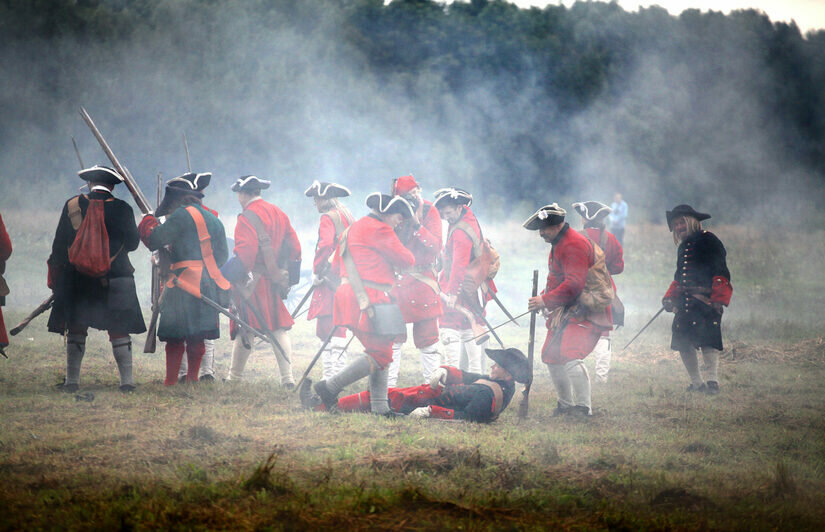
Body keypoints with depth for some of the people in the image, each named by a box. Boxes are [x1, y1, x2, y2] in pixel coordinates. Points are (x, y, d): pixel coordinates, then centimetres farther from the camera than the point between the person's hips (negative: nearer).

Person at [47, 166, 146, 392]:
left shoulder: (72, 206, -1)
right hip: (115, 278, -1)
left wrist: (55, 277, 8)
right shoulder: (122, 209, -5)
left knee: (76, 331, 9)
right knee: (119, 331, 4)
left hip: (77, 279, 1)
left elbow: (59, 245, 0)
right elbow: (132, 243, 2)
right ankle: (127, 380, 2)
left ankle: (72, 380, 9)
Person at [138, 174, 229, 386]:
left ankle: (170, 380, -4)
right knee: (197, 336, 11)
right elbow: (222, 256, 21)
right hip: (210, 287, 7)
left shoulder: (181, 215, -8)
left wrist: (148, 221, 7)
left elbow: (153, 239, -11)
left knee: (175, 336, -3)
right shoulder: (214, 219, 16)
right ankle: (192, 378, 11)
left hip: (184, 285, -7)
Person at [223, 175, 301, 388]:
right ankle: (287, 377, -1)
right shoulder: (278, 214, 13)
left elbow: (245, 251, -21)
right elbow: (294, 246, 16)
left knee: (245, 329, 0)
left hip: (253, 281, -7)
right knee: (279, 329, 7)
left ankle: (235, 377, 8)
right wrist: (289, 277, 22)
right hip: (275, 281, 7)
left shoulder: (248, 217, -10)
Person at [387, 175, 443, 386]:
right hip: (395, 281, 2)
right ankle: (388, 386, 8)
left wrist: (416, 224, -19)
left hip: (422, 281, -2)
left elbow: (436, 246, -11)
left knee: (428, 340, 1)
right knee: (392, 339, 3)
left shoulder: (429, 212, -2)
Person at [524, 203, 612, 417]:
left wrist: (546, 300, -24)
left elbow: (575, 284, -26)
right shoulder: (558, 244, 16)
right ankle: (566, 404, 25)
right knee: (551, 356, 13)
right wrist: (543, 297, 7)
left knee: (569, 356, -23)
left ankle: (583, 407, -18)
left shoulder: (573, 245, -18)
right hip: (566, 311, 11)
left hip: (585, 312, -11)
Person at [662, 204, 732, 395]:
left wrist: (718, 299, -18)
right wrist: (669, 298, 16)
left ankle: (712, 381, -15)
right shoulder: (683, 247, 21)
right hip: (685, 302, 8)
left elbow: (721, 273, -10)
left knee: (707, 339, -16)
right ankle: (696, 383, 14)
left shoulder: (708, 240, -4)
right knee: (683, 341, 5)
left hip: (705, 300, -8)